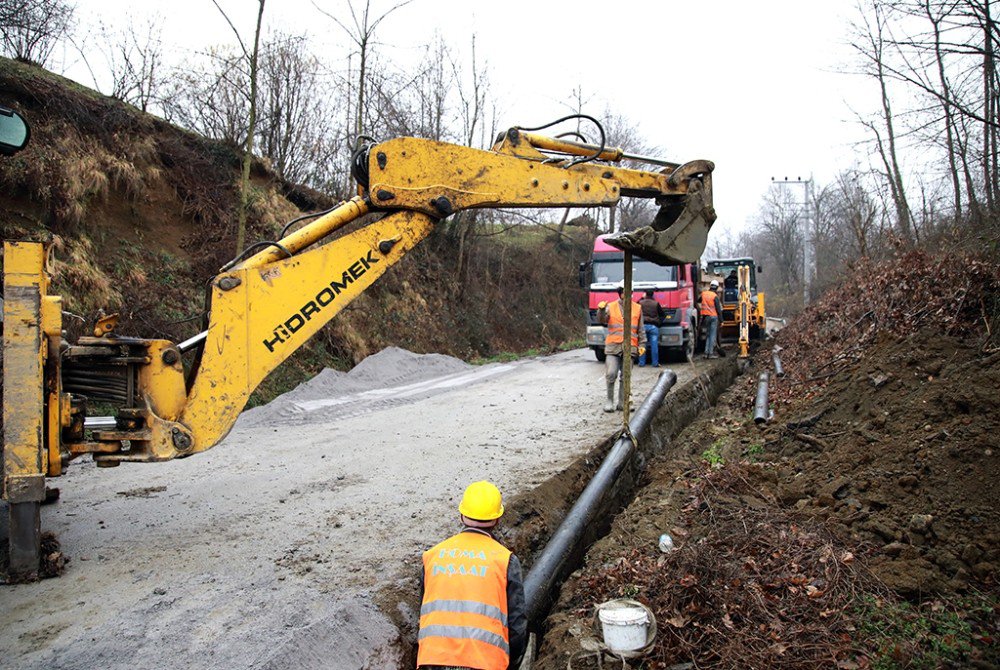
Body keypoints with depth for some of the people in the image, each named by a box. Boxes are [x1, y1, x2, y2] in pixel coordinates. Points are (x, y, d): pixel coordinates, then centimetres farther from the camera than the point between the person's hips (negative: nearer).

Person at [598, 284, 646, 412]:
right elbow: (602, 320, -10)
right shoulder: (611, 307, 6)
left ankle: (622, 403, 12)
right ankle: (610, 401, 5)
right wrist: (602, 310, -29)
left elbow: (641, 329, 13)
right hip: (613, 347, -1)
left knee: (625, 377, 4)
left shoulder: (637, 308, 10)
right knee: (611, 374, -9)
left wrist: (642, 344, 6)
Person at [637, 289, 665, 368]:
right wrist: (659, 322, 17)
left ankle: (641, 362, 5)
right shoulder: (656, 304, 2)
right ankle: (655, 363, 3)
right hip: (653, 326, -1)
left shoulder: (640, 303, 1)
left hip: (643, 325, 1)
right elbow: (663, 314, 9)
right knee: (654, 345, 2)